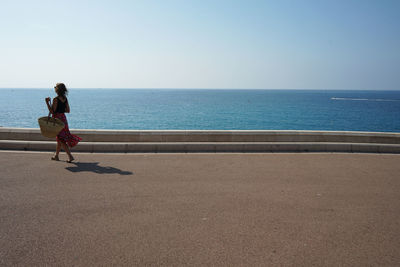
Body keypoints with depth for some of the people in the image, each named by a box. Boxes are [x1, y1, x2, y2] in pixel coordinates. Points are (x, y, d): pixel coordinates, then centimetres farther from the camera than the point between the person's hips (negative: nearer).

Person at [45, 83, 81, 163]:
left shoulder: (56, 99, -16)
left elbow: (52, 111, -15)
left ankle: (70, 156, -11)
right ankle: (56, 155, 28)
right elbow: (68, 110, 10)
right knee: (60, 138, 17)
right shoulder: (65, 99, 4)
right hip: (63, 118, 7)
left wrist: (47, 102, -13)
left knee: (61, 139, -4)